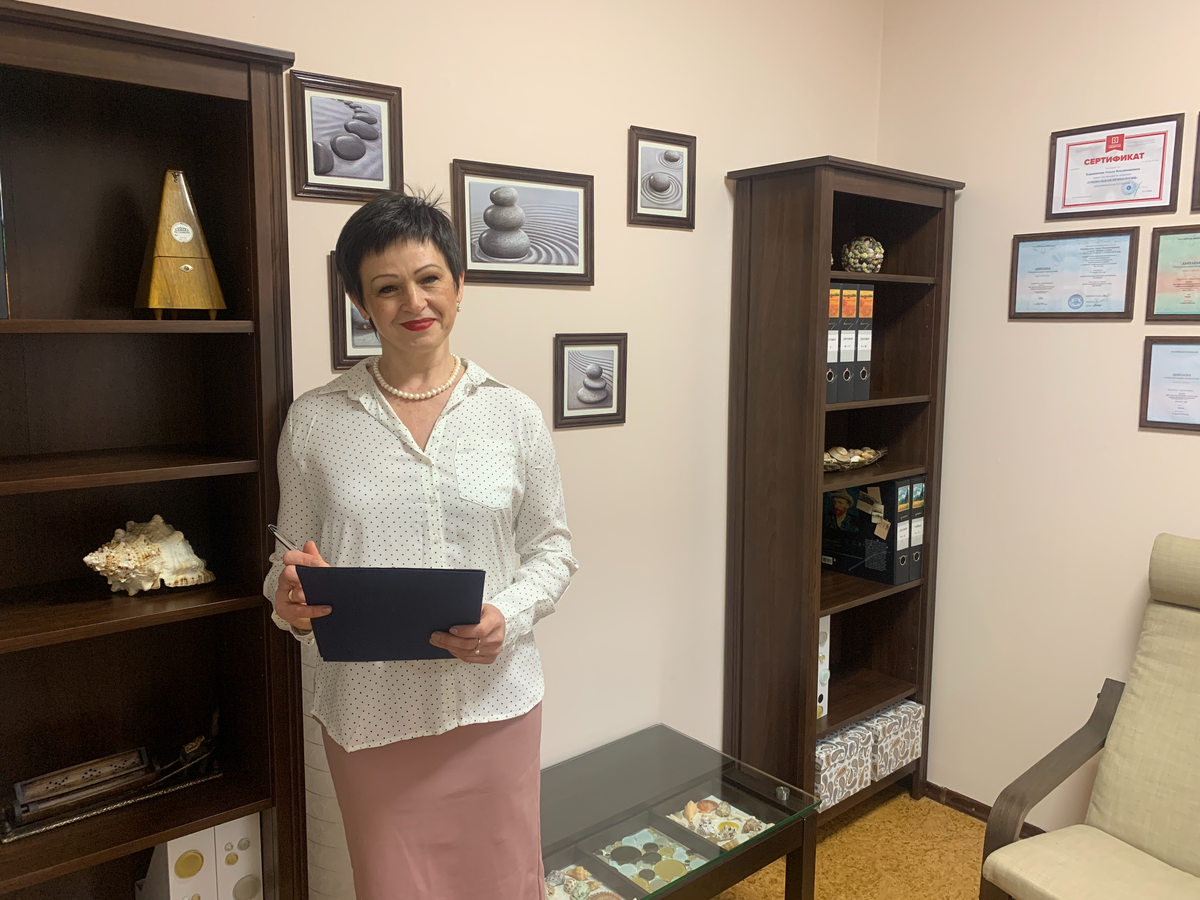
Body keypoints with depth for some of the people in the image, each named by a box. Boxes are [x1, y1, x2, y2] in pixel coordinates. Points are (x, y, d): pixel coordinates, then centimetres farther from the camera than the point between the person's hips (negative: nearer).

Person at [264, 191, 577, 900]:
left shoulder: (514, 415, -1)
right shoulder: (315, 421, -1)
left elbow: (552, 549, 4)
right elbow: (293, 563, 7)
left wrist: (509, 616, -14)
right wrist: (291, 606, -15)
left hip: (495, 701, 1)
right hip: (368, 711, 0)